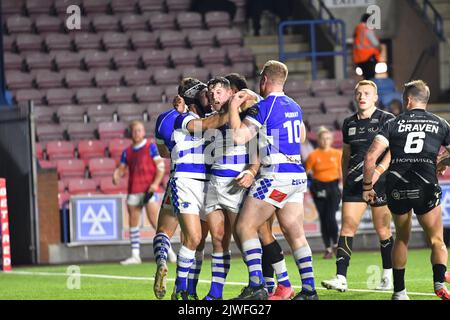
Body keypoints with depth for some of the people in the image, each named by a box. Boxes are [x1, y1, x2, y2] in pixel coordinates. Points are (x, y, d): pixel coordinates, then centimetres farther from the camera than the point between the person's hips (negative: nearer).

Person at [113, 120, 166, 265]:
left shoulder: (151, 147, 0)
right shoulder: (127, 152, 13)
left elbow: (161, 166, -4)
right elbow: (121, 169, 16)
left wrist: (155, 183, -16)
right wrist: (116, 175, -8)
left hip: (148, 189, -5)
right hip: (133, 191, 5)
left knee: (154, 220, -12)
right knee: (133, 223, 4)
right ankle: (135, 255, 9)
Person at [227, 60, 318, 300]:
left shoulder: (263, 107, -11)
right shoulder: (294, 107, 14)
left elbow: (238, 137, -18)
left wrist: (233, 107, -6)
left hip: (275, 178, -8)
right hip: (297, 175, 8)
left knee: (245, 228, -3)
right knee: (295, 234, 10)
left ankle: (256, 285, -13)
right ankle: (309, 289, 5)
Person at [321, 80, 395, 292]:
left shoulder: (387, 120, -1)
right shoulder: (349, 123, 14)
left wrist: (378, 171, -22)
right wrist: (344, 183, 19)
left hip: (380, 181, -4)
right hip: (355, 181, 4)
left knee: (383, 231, 2)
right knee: (347, 227, -9)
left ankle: (388, 277, 17)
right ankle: (341, 278, -15)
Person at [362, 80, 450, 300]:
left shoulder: (393, 124, 9)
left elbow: (371, 156, -1)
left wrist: (367, 187, 9)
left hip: (397, 189, 1)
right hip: (426, 188, -1)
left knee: (401, 239, 21)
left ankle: (399, 291, 20)